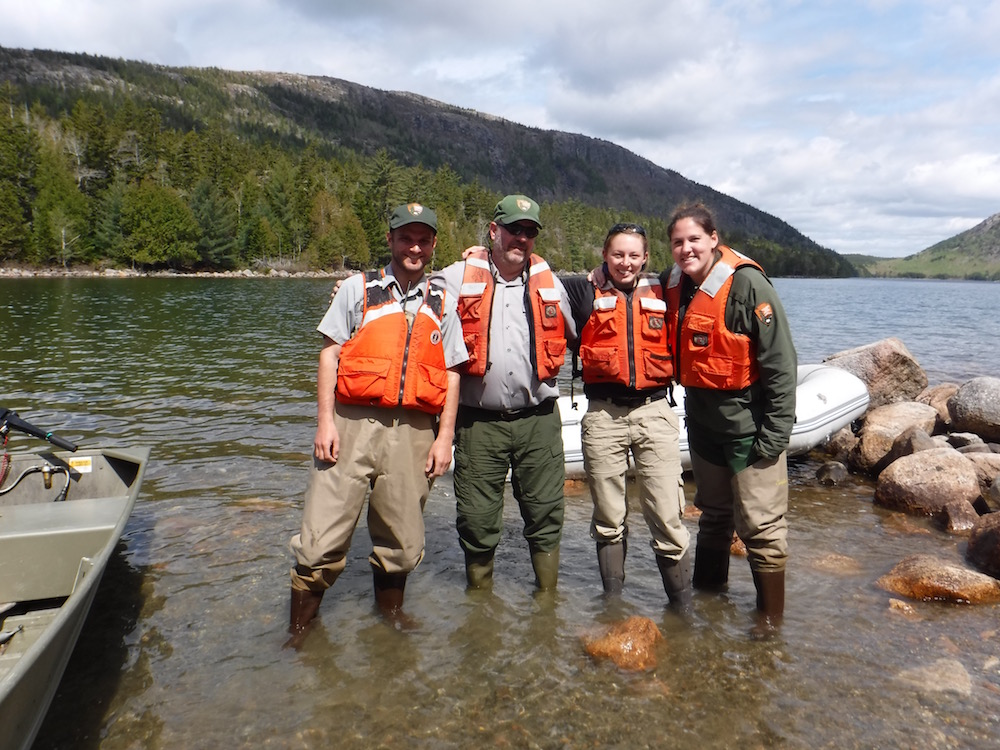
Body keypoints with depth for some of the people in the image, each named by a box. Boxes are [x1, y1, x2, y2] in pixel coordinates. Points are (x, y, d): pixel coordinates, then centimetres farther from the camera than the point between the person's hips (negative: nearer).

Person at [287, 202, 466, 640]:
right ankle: (298, 629, 15)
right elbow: (329, 355, 5)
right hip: (353, 423, -2)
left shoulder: (443, 305, 15)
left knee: (400, 538, 11)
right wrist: (325, 421, -5)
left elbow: (451, 374, 12)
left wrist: (445, 436, 4)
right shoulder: (358, 289, 10)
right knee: (322, 538, -3)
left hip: (414, 431, 2)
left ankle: (390, 613, 34)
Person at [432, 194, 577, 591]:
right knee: (477, 524, 7)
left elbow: (574, 333, 25)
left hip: (539, 421, 2)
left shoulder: (549, 282, 11)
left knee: (546, 518, 9)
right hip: (479, 423, -2)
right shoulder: (456, 279, 1)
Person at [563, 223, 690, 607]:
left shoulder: (662, 293, 10)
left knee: (667, 517, -3)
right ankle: (613, 603, 26)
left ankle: (682, 605, 12)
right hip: (603, 416, 0)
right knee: (609, 520, 11)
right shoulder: (586, 293, 6)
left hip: (654, 412, 0)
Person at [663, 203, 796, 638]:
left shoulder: (747, 284, -18)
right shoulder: (675, 286, 2)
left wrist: (774, 434, -18)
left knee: (760, 526, 2)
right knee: (713, 516, 22)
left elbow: (780, 362, -18)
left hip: (748, 426, -6)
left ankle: (770, 614, 20)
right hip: (703, 424, 7)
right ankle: (707, 594, 39)